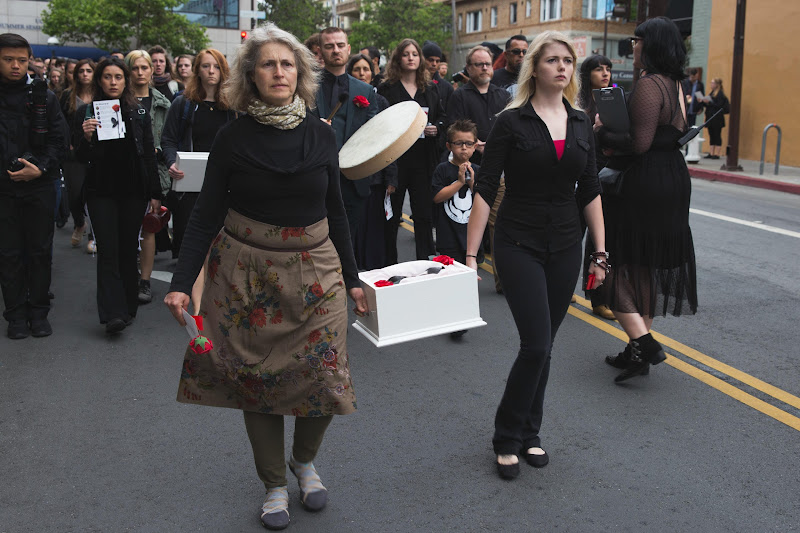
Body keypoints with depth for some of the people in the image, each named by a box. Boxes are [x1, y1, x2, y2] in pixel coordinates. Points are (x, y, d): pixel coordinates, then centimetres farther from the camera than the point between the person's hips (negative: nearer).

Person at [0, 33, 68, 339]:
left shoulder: (44, 98, 4)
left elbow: (59, 139, 2)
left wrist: (40, 167, -12)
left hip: (39, 187, 1)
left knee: (40, 251, 6)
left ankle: (39, 312, 19)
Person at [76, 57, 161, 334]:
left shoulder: (139, 112, 5)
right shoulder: (87, 112, 2)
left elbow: (149, 154, 7)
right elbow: (81, 158, 2)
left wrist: (155, 193, 5)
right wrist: (87, 137, -19)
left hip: (133, 191, 1)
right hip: (101, 191, -1)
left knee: (128, 249, 7)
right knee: (108, 251, -7)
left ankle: (128, 307, 19)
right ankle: (113, 313, -10)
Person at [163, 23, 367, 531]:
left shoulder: (321, 134, 2)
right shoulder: (234, 137, -4)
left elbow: (336, 211, 9)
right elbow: (207, 214, -3)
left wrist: (353, 278, 9)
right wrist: (182, 282, -12)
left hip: (314, 268, 2)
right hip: (247, 269, -1)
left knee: (326, 374, -2)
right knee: (257, 376, 5)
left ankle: (305, 459, 30)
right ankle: (275, 484, 26)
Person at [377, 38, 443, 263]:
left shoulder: (431, 89, 13)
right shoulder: (386, 89, 1)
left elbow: (442, 118, 16)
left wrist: (435, 128, -5)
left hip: (424, 159, 3)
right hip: (395, 158, -3)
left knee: (424, 213, 5)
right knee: (392, 214, 4)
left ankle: (424, 261, 14)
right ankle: (389, 263, 15)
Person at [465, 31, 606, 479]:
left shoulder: (581, 123, 7)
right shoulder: (512, 122, -7)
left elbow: (590, 191, 11)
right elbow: (485, 190, -9)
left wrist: (601, 251, 8)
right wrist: (471, 254, -13)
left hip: (565, 247, 5)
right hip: (520, 245, -4)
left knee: (542, 346, 10)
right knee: (537, 346, -10)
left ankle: (529, 434, 27)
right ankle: (508, 438, 11)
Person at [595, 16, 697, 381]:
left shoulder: (648, 85, -17)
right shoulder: (675, 84, 13)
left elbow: (640, 143, -24)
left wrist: (602, 132, -9)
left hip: (645, 184, -10)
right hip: (675, 178, 10)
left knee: (617, 265, -1)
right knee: (650, 267, 15)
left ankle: (643, 344, -9)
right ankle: (640, 349, 23)